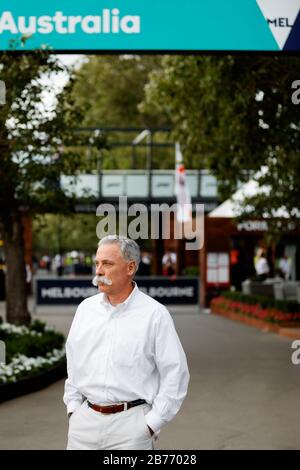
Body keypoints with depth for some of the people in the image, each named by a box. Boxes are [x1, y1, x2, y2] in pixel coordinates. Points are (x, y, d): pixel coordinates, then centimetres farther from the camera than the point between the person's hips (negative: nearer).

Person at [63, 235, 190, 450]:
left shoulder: (154, 314, -6)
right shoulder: (86, 309, 8)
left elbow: (176, 374, -6)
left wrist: (152, 424, -8)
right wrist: (73, 407, 10)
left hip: (130, 423, -4)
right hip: (85, 420, 4)